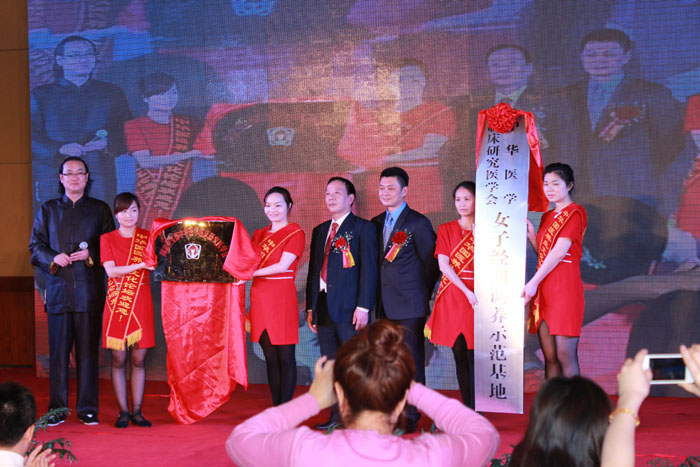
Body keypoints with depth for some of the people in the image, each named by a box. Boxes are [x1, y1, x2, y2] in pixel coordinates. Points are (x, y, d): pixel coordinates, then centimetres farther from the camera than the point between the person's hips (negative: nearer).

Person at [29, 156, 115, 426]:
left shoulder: (99, 210, 12)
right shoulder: (48, 210, 14)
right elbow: (35, 246, 10)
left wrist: (91, 255, -11)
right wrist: (53, 259, -9)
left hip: (89, 290, -1)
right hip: (58, 290, 1)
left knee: (88, 351, 0)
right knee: (58, 351, 0)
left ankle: (87, 409, 7)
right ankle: (57, 409, 7)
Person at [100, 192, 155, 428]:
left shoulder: (147, 238, 9)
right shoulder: (107, 239, 5)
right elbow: (111, 270, -6)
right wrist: (140, 265, -15)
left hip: (141, 303, 1)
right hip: (117, 303, -1)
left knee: (139, 359, 2)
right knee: (118, 360, -1)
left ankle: (137, 412, 8)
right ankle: (123, 412, 6)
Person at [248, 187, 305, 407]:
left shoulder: (295, 233, -1)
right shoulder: (259, 234, 17)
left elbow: (283, 265, -11)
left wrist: (250, 273, -13)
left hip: (282, 297, -6)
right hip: (260, 296, 6)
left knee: (285, 357, -4)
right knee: (270, 357, 7)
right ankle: (275, 409, 11)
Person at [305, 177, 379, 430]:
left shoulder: (363, 228, -1)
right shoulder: (320, 230, 19)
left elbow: (368, 269, -7)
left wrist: (364, 307, -15)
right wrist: (310, 307, 13)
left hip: (349, 308, -6)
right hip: (324, 306, 6)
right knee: (330, 364, 9)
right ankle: (337, 415, 15)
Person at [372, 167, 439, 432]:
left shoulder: (418, 223, -6)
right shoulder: (376, 224, 13)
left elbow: (430, 263, -3)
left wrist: (422, 295, 1)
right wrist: (377, 298, 11)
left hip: (409, 305, -6)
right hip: (385, 306, 7)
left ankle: (411, 417, 2)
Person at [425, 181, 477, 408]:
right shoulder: (446, 230, 11)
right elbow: (443, 265, 0)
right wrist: (467, 291, -10)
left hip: (477, 296, -2)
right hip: (453, 296, 2)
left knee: (474, 355, -10)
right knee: (459, 355, 4)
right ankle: (467, 408, 11)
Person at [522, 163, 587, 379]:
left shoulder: (575, 212, -4)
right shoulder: (547, 217, 20)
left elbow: (558, 252, -13)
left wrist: (533, 282, -16)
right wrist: (530, 234, 6)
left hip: (565, 288, -7)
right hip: (543, 290, 7)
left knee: (565, 355, -10)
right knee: (549, 357, 5)